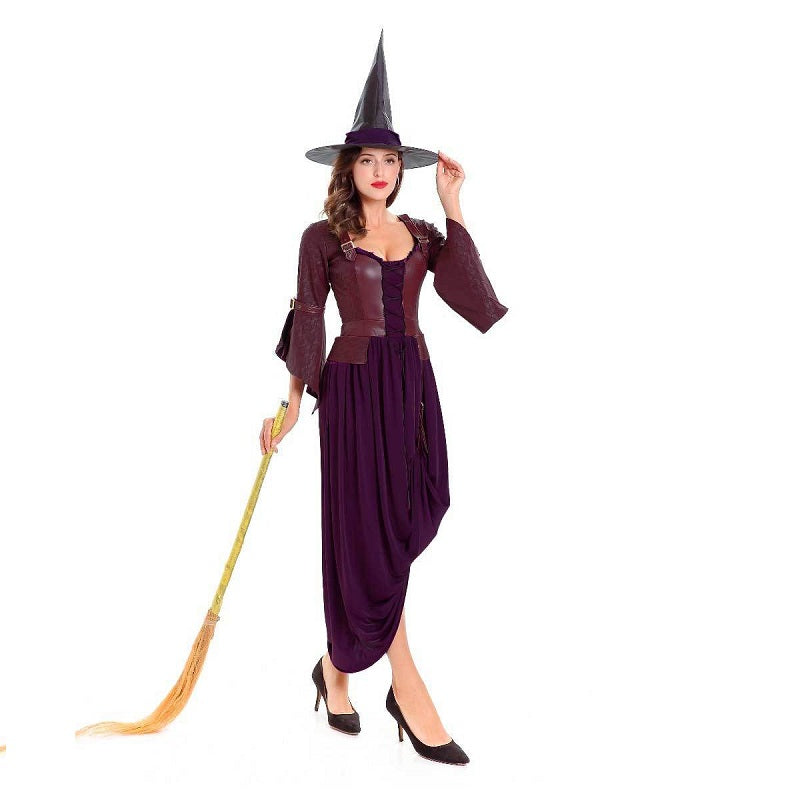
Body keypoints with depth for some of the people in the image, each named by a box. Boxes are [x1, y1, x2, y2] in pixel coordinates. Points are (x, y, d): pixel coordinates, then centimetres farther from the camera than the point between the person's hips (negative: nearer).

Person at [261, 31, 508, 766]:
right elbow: (306, 324, 2)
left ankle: (339, 667, 25)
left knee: (404, 528, 6)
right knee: (371, 537, -4)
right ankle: (410, 694, 4)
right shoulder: (324, 237, 1)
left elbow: (471, 295, -4)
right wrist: (292, 402, -2)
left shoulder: (423, 235, 10)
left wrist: (454, 211, -3)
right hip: (355, 388, -4)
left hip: (413, 384, 5)